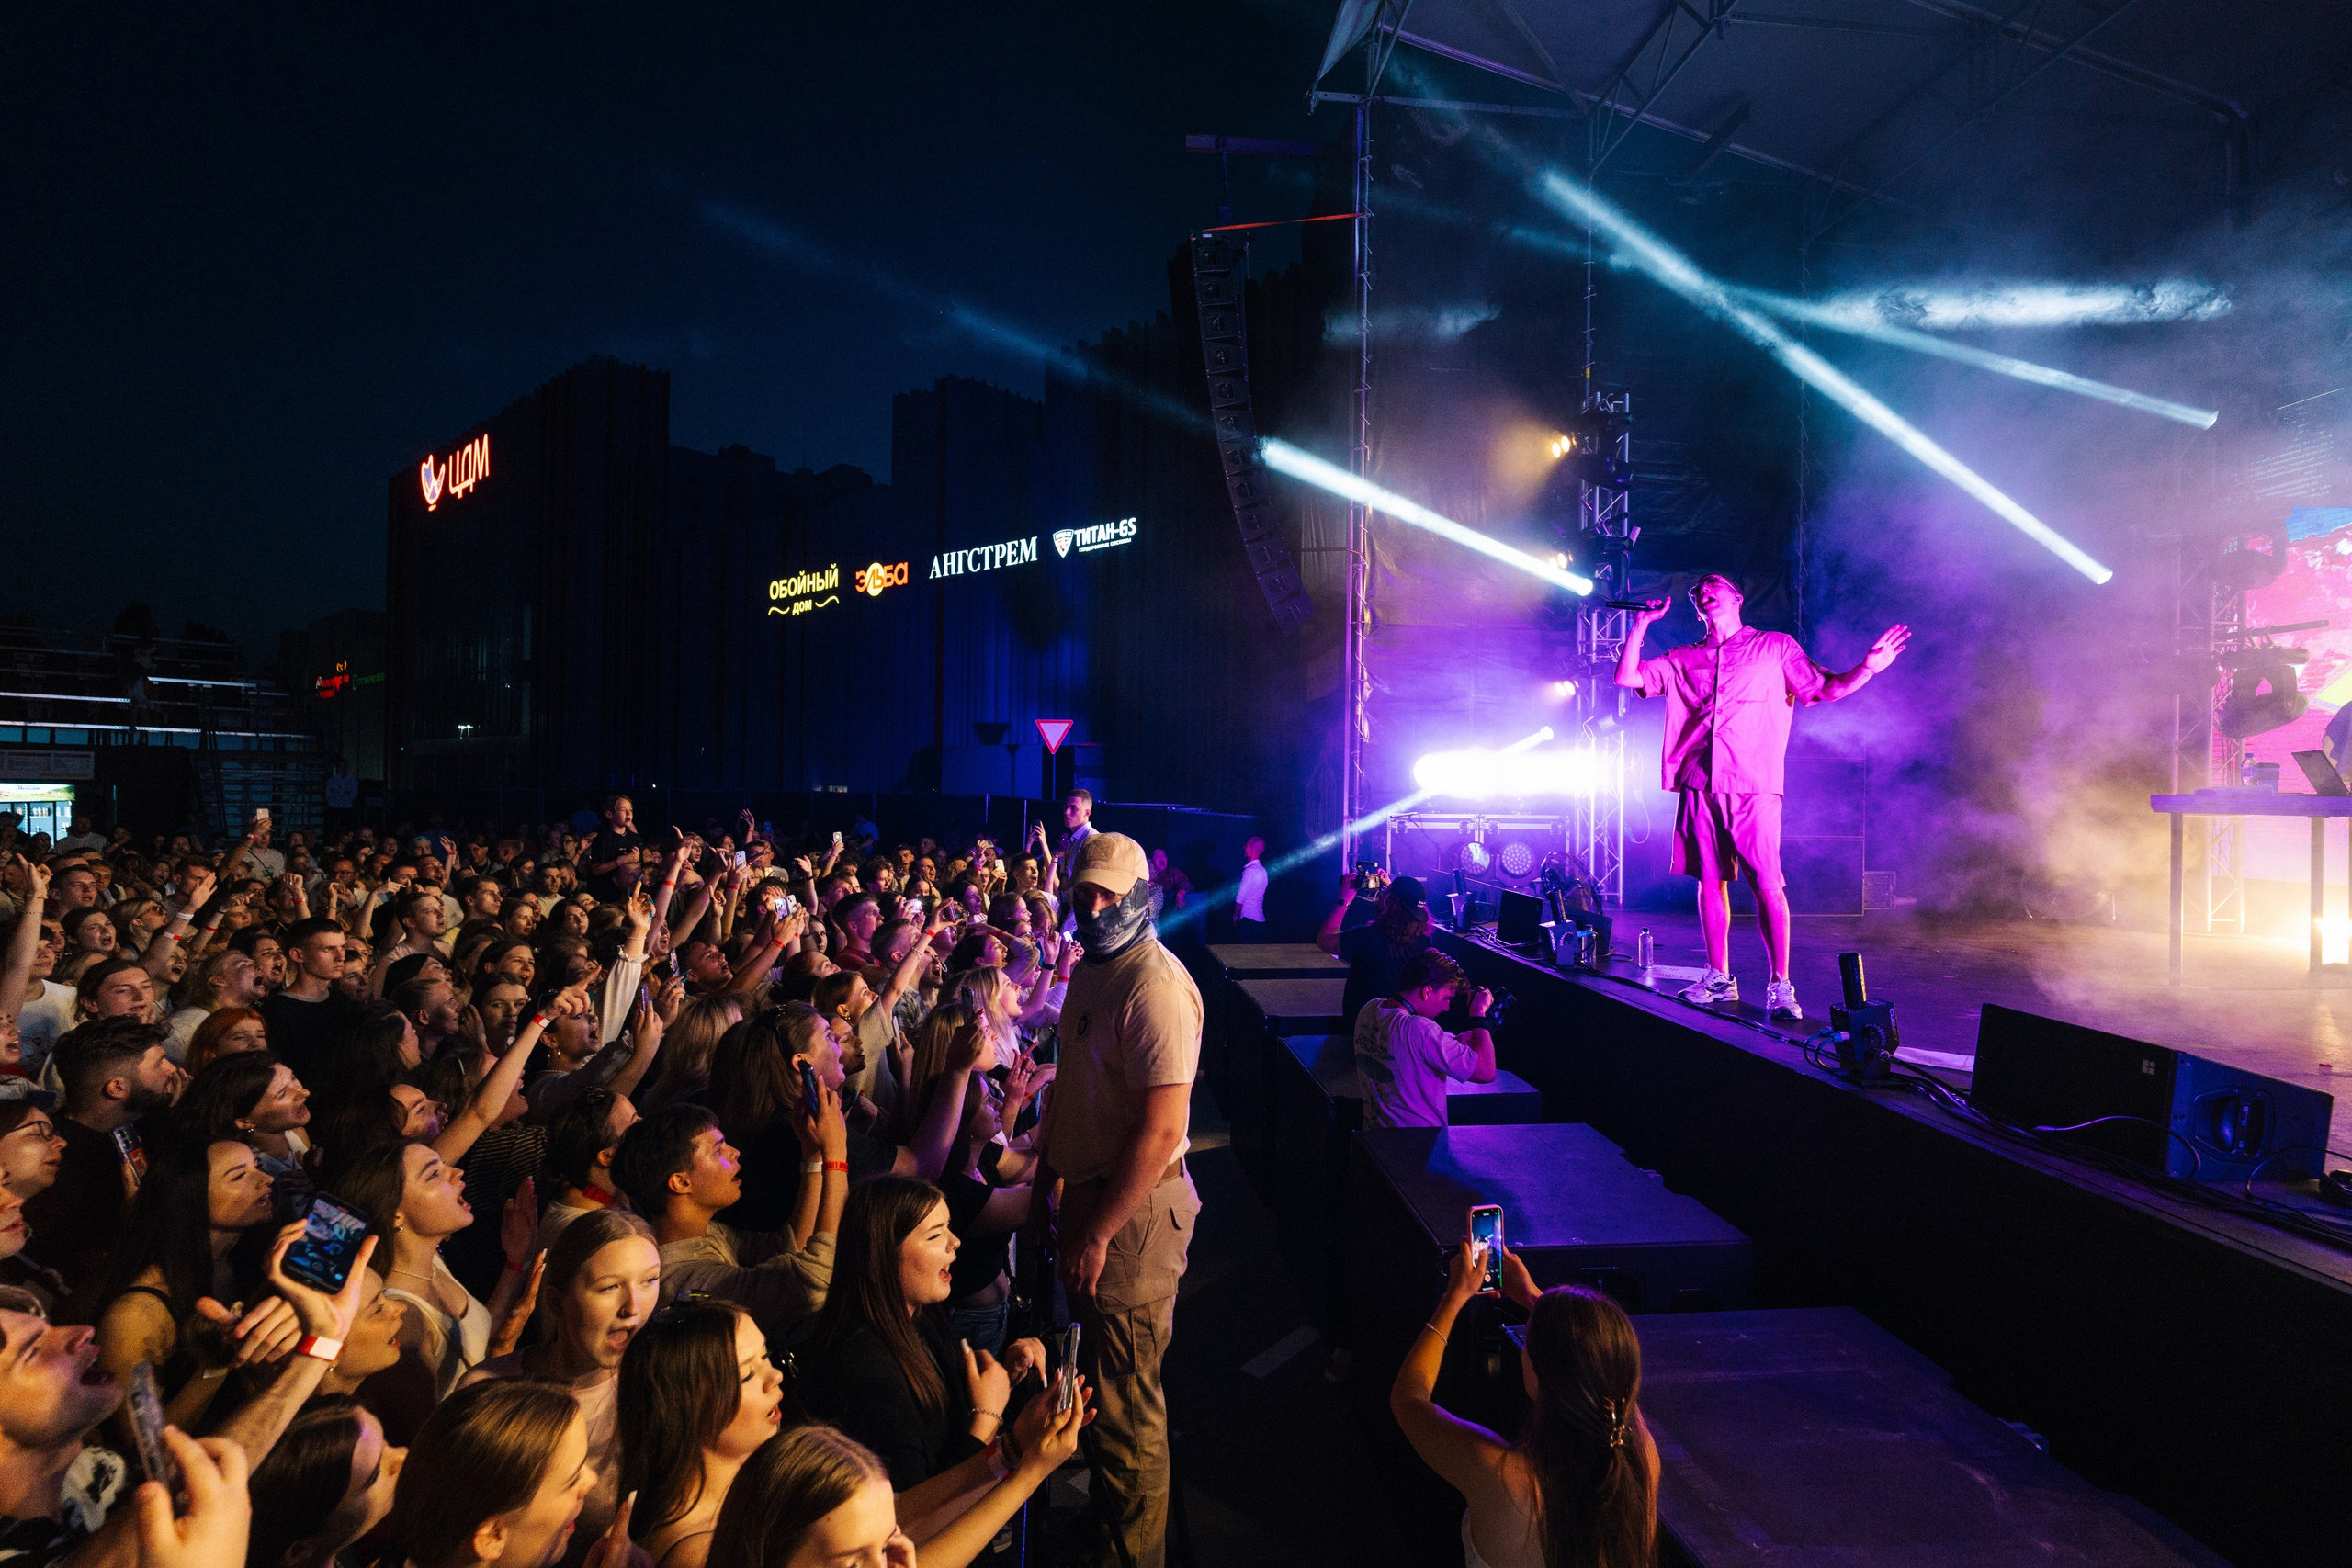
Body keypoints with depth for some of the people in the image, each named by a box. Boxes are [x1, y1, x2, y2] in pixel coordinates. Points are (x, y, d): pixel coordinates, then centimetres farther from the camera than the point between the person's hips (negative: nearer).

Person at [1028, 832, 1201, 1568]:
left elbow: (1161, 1130, -26)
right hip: (1088, 1191, 9)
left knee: (1126, 1397, 5)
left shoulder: (1154, 984, -23)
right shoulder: (1090, 969, 8)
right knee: (1096, 1371, 24)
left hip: (1135, 1208, -9)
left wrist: (1097, 1232, -21)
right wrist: (1042, 1182, 15)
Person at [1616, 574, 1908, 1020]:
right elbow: (1626, 677, 14)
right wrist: (1641, 624, 11)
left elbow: (1826, 688, 7)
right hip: (1699, 787, 3)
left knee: (1767, 884, -9)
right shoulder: (1685, 660, 18)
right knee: (1709, 882, 6)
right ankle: (1719, 978, 16)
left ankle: (1780, 986, -2)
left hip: (1754, 787, -3)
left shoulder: (1775, 648, 12)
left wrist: (1867, 668, -10)